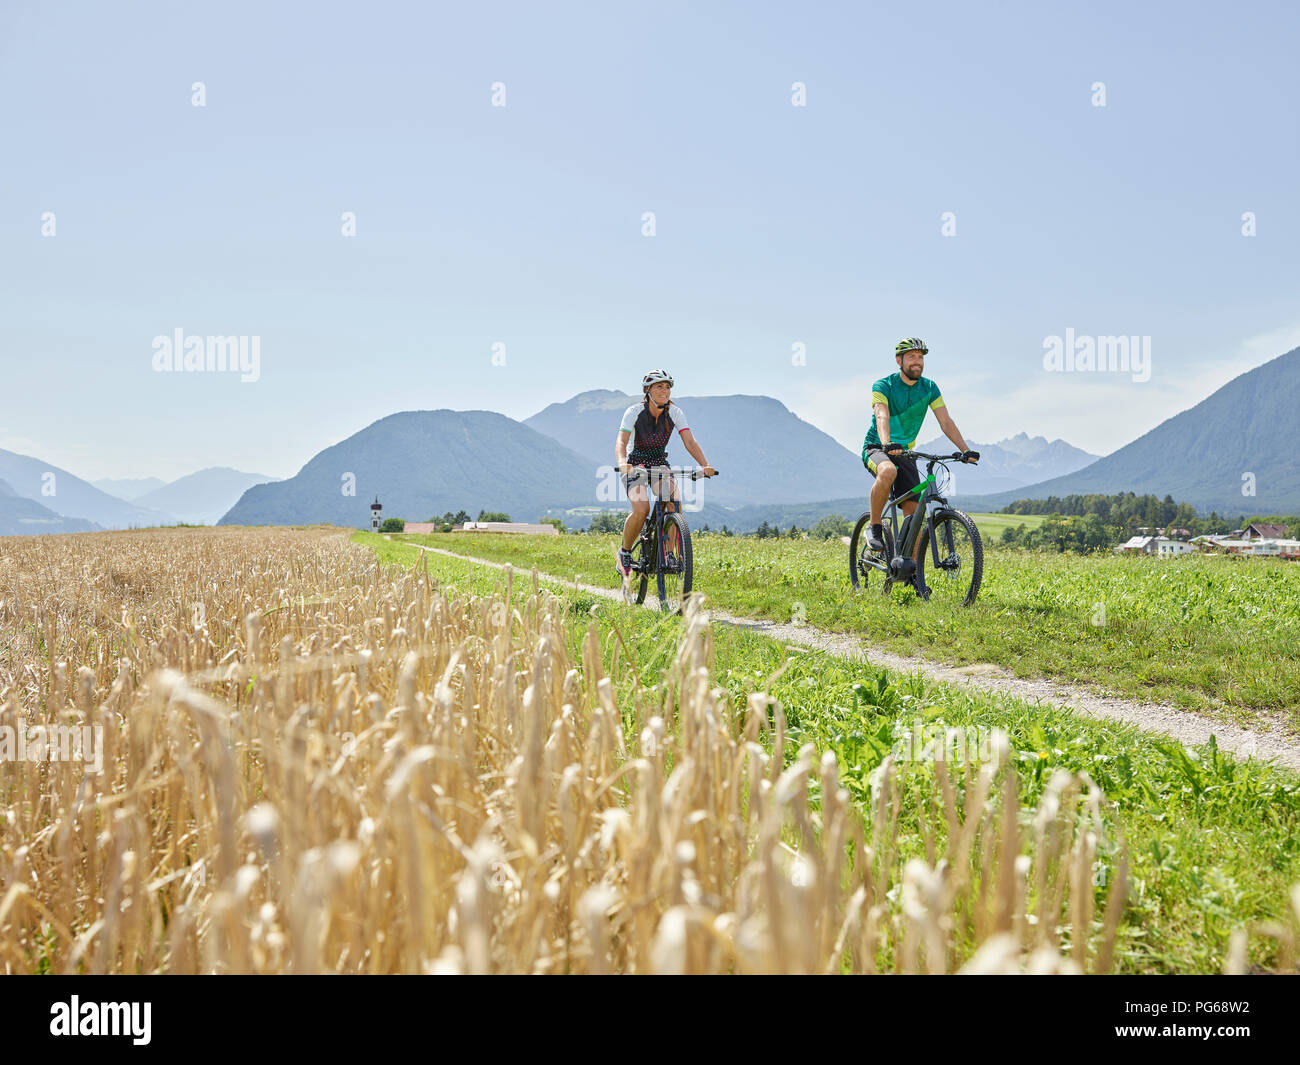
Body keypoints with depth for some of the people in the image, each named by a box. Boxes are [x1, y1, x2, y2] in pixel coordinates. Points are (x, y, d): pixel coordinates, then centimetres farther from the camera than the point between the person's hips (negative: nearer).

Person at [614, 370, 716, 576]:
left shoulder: (674, 412, -10)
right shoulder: (635, 411, -17)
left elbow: (689, 441, -20)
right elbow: (621, 441, -29)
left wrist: (705, 465, -36)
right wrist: (622, 463, -50)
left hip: (661, 464, 3)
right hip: (636, 465, -3)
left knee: (674, 500, -27)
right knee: (641, 510, -27)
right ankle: (624, 554, -2)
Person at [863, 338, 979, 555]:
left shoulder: (929, 388, -1)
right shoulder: (883, 386, -14)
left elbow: (946, 421, -7)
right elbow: (882, 417, -31)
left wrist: (965, 450, -21)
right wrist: (887, 444, -51)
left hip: (905, 453, 4)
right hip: (876, 448, -4)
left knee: (913, 512, -8)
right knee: (888, 471, -39)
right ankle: (874, 527, -22)